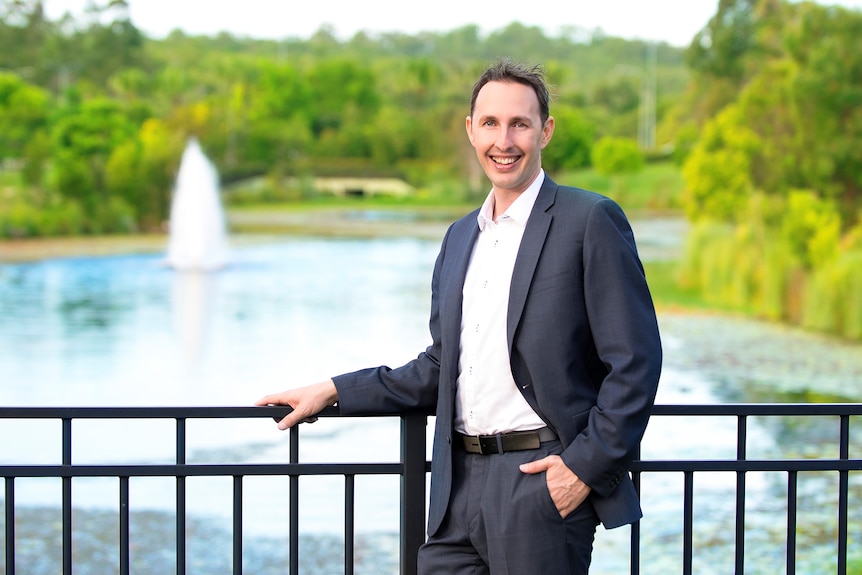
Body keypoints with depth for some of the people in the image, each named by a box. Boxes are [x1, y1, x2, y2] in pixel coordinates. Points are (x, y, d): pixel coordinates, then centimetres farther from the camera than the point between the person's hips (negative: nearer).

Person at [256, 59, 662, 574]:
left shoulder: (591, 221, -4)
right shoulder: (460, 237, 18)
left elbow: (635, 363, -8)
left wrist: (588, 466, -13)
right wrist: (333, 392, 16)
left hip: (544, 481, -6)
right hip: (461, 484, 6)